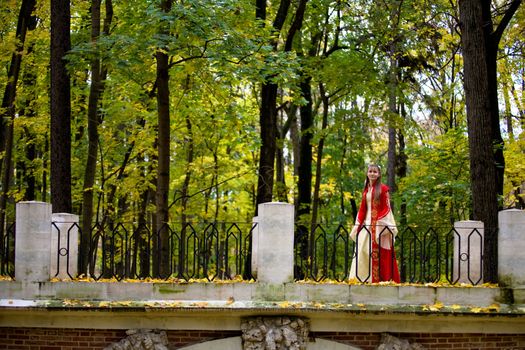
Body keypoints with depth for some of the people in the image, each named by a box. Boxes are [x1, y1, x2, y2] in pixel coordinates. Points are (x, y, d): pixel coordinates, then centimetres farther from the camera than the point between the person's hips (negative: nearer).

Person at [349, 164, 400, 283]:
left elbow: (386, 208, -4)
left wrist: (385, 226, -12)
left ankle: (377, 278, -9)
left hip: (379, 224, -6)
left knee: (378, 254, -8)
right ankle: (362, 278, 2)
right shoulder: (366, 190, 16)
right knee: (362, 251, 0)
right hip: (366, 224, 6)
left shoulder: (383, 189, 0)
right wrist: (358, 226, 11)